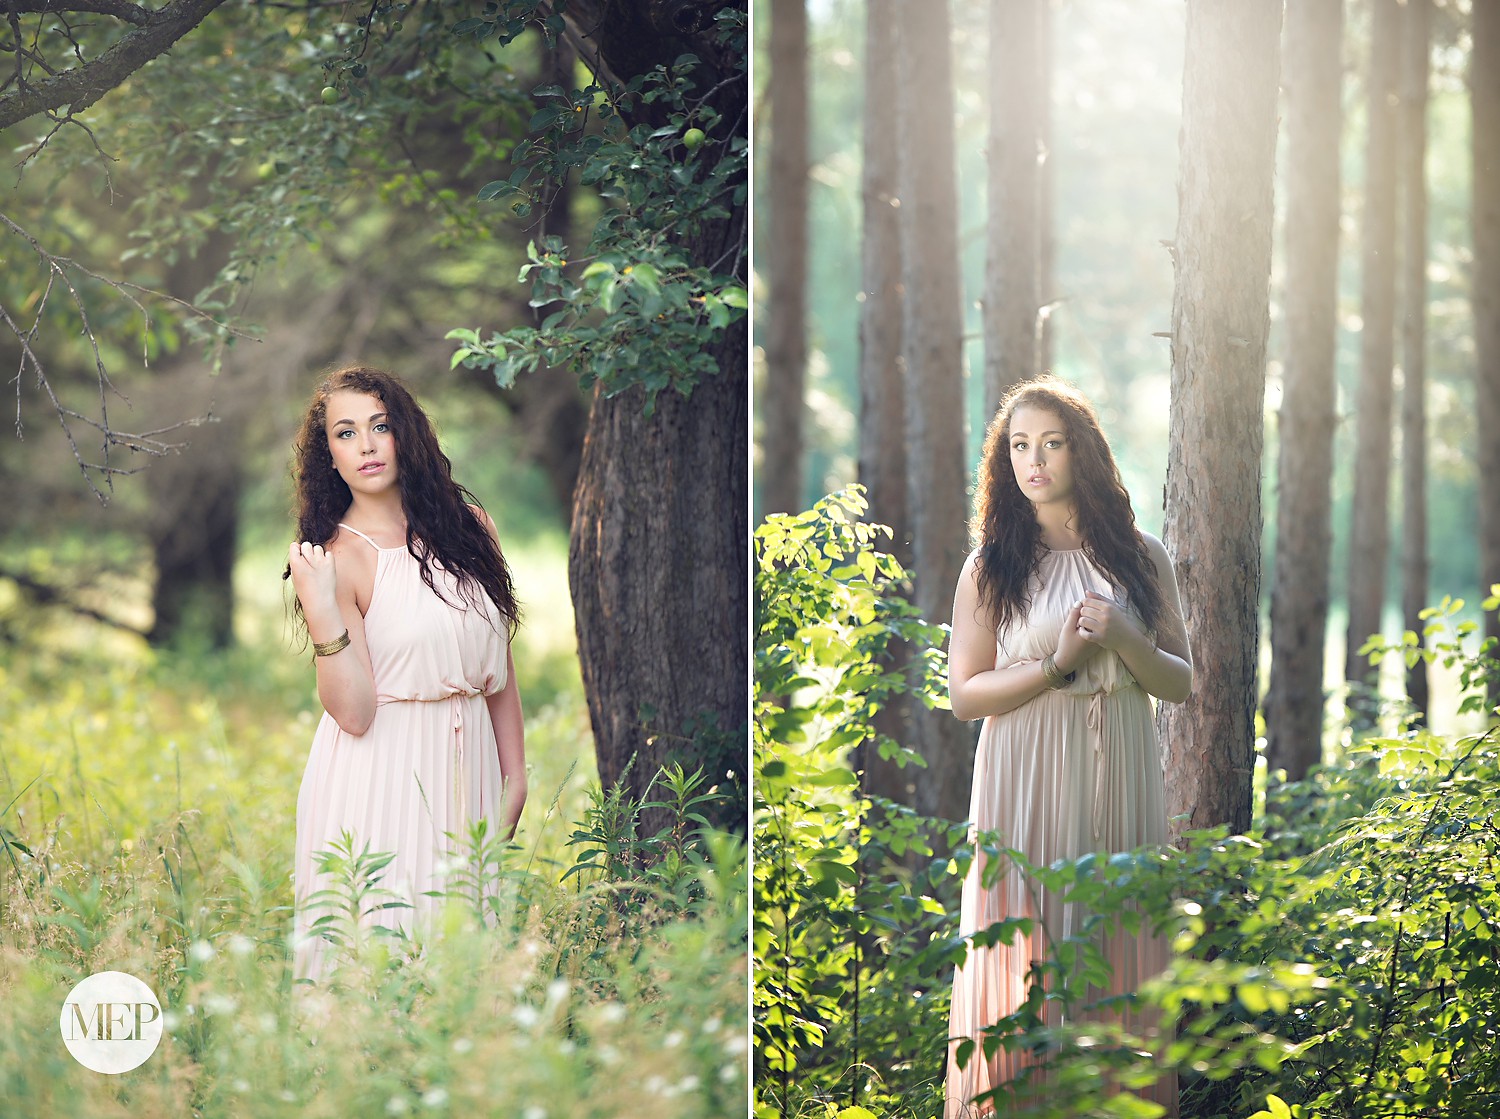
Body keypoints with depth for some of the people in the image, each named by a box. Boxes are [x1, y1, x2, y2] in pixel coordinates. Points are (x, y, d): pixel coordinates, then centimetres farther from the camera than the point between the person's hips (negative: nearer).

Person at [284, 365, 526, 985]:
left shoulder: (466, 522, 6)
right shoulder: (338, 557, -8)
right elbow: (354, 712, -15)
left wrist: (515, 777, 10)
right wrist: (320, 610, -26)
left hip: (468, 764, 4)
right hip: (378, 771, -4)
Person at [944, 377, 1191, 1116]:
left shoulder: (1140, 557, 8)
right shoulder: (990, 568, 3)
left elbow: (1182, 685, 9)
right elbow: (964, 695, -1)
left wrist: (1125, 641, -10)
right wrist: (1058, 665, -14)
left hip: (1119, 784, 2)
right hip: (1025, 789, -2)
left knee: (1120, 956, 2)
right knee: (1027, 965, -4)